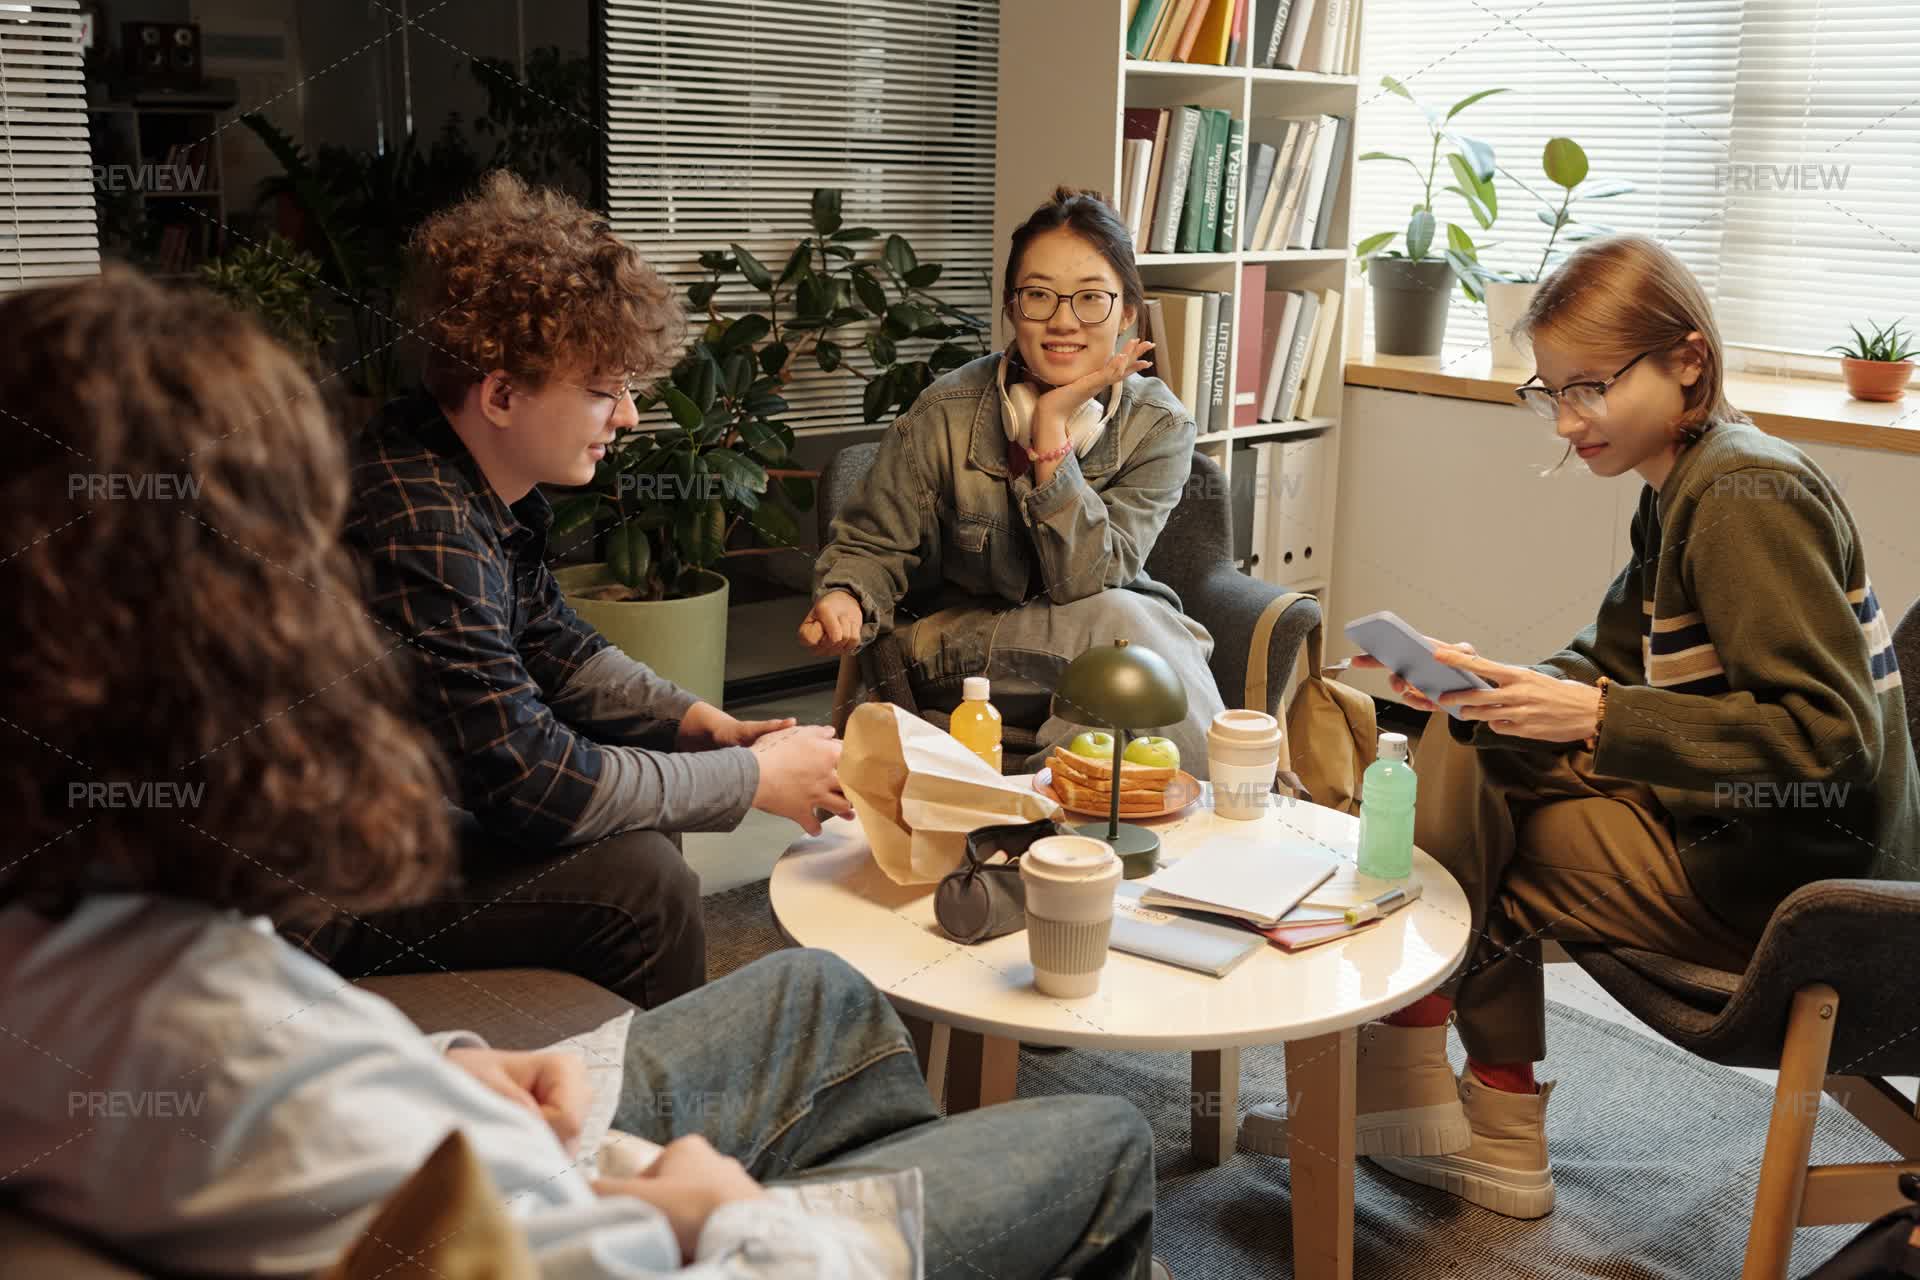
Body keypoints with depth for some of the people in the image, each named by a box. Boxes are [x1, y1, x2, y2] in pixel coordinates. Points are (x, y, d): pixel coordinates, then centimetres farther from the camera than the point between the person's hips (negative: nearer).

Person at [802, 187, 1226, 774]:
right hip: (960, 648, -2)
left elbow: (1084, 581, -21)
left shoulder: (1159, 426, -11)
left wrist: (1053, 425, -27)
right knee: (1123, 623, -31)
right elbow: (871, 544, -4)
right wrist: (844, 599, -28)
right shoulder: (947, 412, -14)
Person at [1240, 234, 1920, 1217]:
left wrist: (1597, 716, -28)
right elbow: (1616, 665, 10)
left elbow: (1831, 736, -25)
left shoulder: (1747, 499, -20)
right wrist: (1494, 685, -9)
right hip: (1730, 835, 9)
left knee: (1473, 868, -6)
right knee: (1471, 746, 5)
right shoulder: (1684, 491, 10)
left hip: (1790, 872, -9)